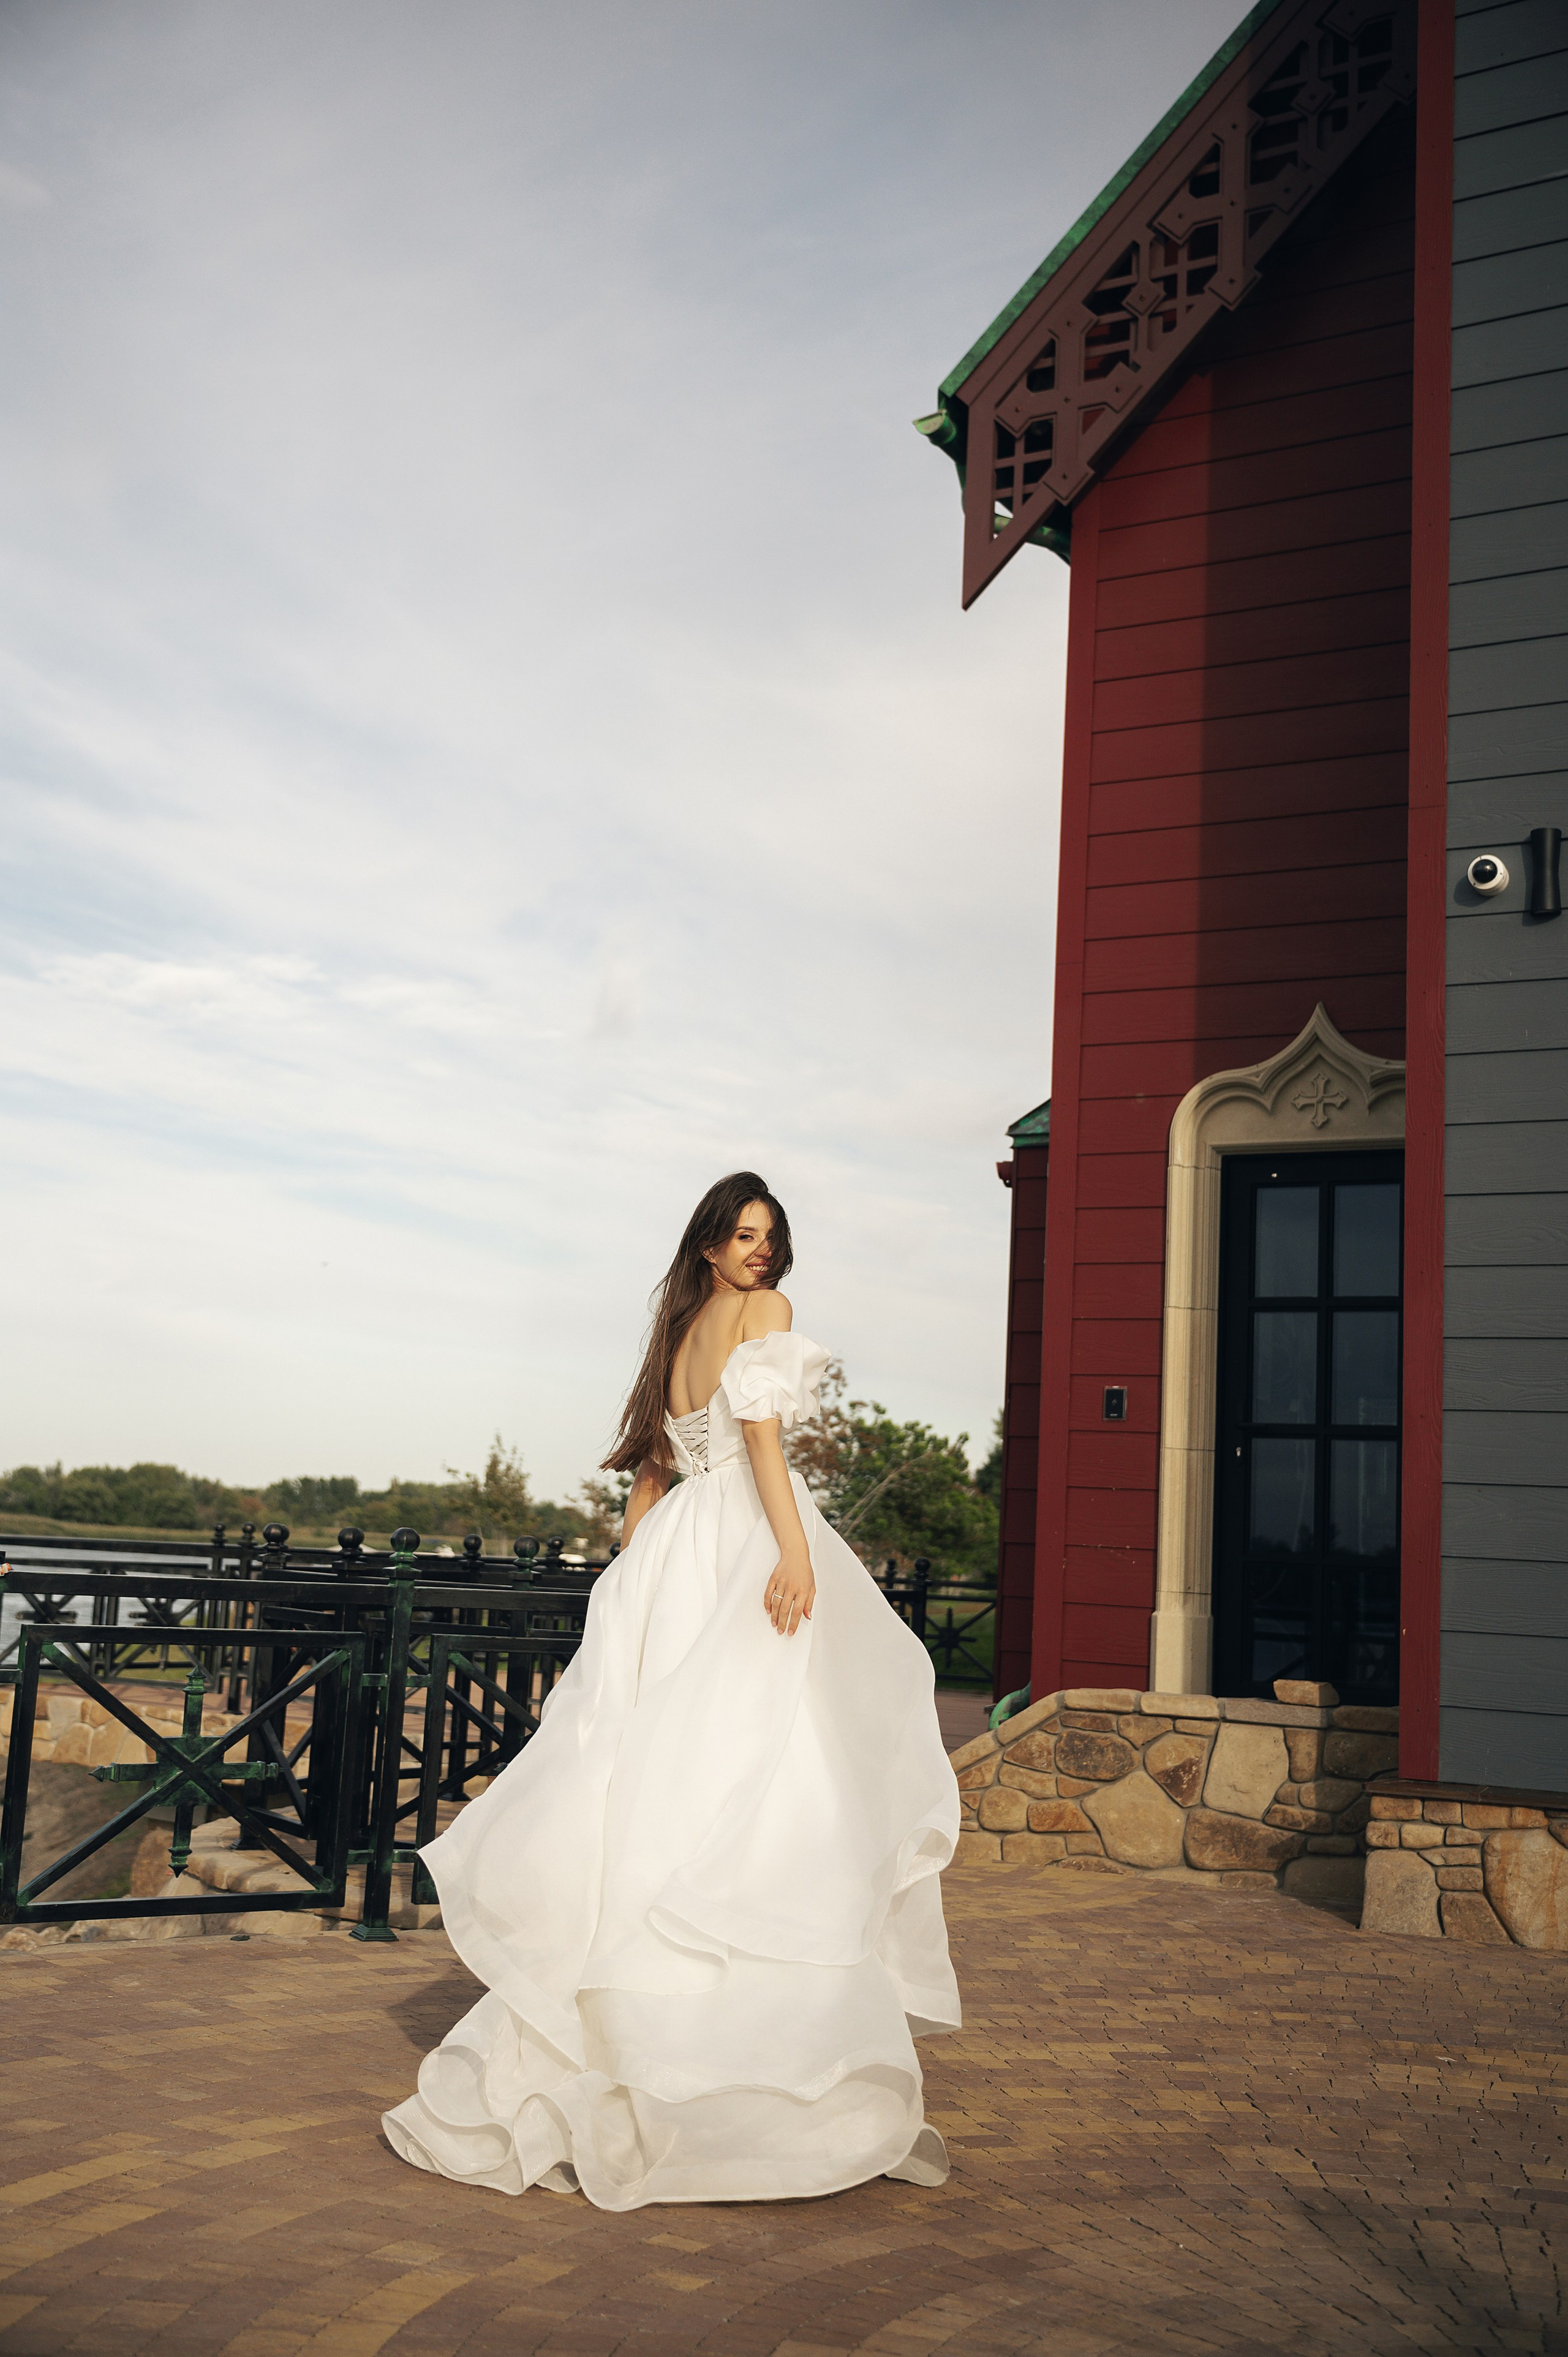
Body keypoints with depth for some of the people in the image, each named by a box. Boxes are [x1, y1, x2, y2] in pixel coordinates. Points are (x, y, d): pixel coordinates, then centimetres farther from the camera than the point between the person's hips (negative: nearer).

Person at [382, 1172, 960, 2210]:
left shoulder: (674, 1335, 22)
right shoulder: (764, 1310, 1)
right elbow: (761, 1428, -14)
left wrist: (638, 1594, 22)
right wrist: (795, 1543, -22)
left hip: (672, 1558, 8)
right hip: (750, 1538, -7)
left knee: (661, 1782, 7)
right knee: (770, 1782, -9)